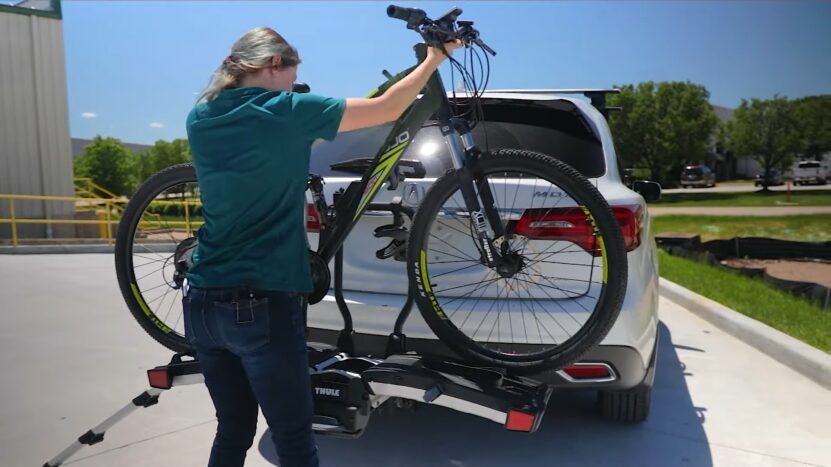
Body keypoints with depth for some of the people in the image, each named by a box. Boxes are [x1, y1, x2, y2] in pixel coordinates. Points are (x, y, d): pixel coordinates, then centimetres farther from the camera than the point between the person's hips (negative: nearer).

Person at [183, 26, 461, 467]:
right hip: (262, 305, -7)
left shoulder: (201, 119, 7)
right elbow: (387, 109, -4)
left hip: (204, 302, 7)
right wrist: (434, 57, 10)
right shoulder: (286, 112, -10)